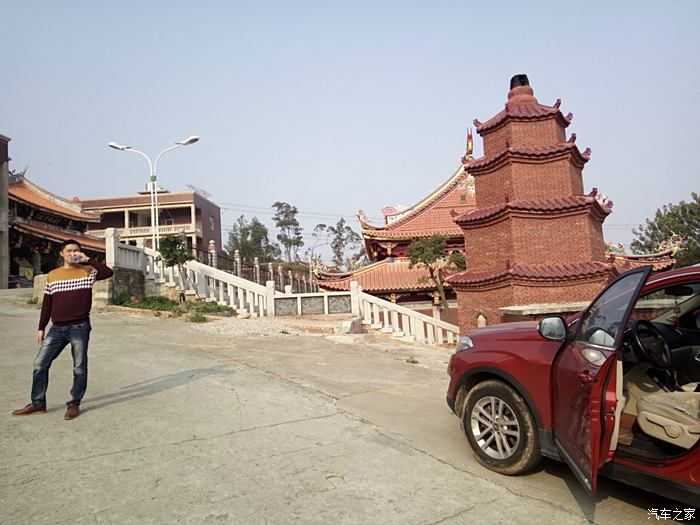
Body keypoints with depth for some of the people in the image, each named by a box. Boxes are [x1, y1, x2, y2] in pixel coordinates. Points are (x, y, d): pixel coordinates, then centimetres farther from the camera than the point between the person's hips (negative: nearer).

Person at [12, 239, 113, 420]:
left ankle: (74, 404, 16)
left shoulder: (87, 271, 0)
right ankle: (38, 404, 19)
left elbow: (108, 272, -19)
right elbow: (47, 303, 13)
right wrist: (41, 328, 11)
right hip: (57, 328, 4)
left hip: (80, 327, -4)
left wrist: (87, 260, -16)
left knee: (79, 368, 2)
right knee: (40, 364, 5)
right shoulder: (52, 275, 11)